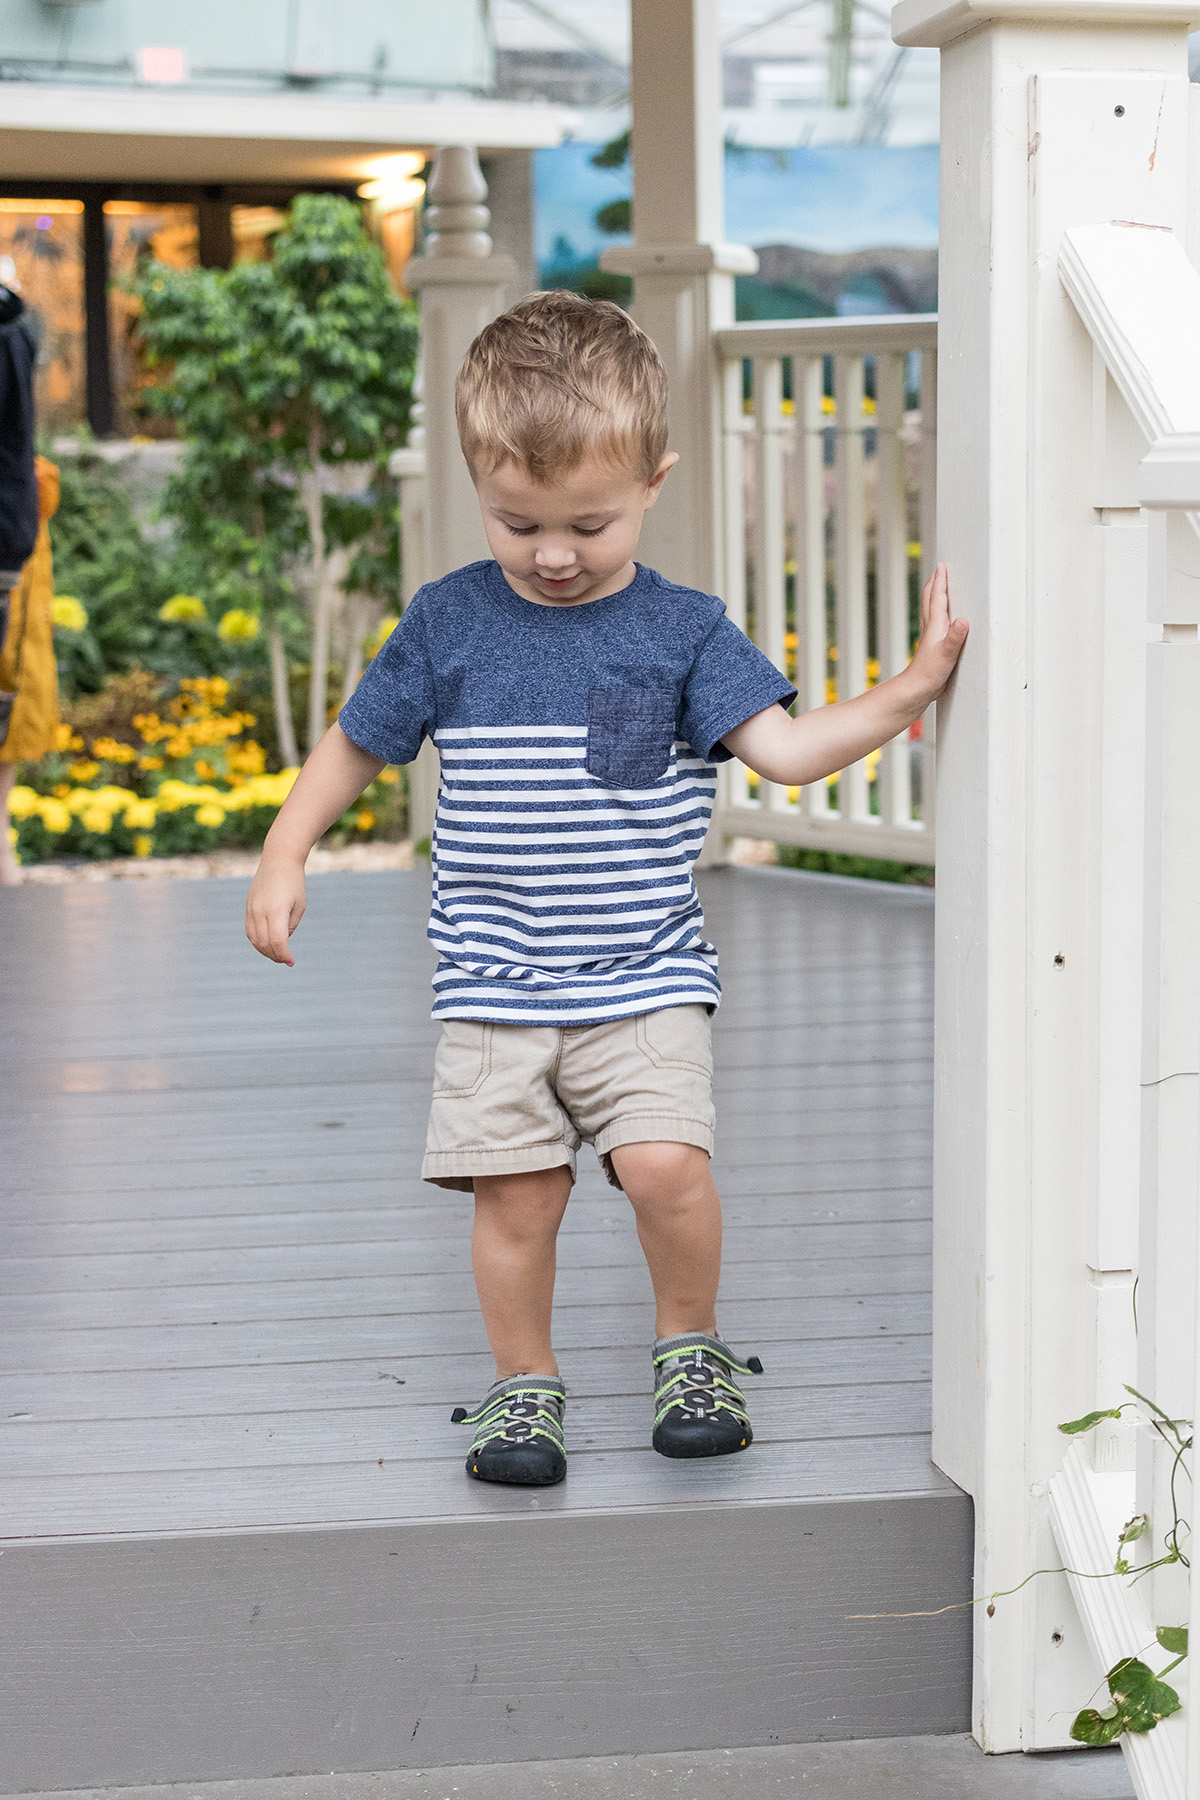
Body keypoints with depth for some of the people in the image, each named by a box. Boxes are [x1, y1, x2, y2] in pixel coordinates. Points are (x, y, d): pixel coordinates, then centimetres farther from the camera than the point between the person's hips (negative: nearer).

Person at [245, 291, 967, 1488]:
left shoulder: (681, 631, -1)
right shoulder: (449, 626, 3)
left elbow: (784, 748, -9)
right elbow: (356, 741, 14)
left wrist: (906, 692, -20)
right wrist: (284, 855, 8)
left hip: (646, 980, -1)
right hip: (493, 986, 1)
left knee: (667, 1163, -16)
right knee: (516, 1194, -4)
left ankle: (691, 1346, 9)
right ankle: (524, 1382, 18)